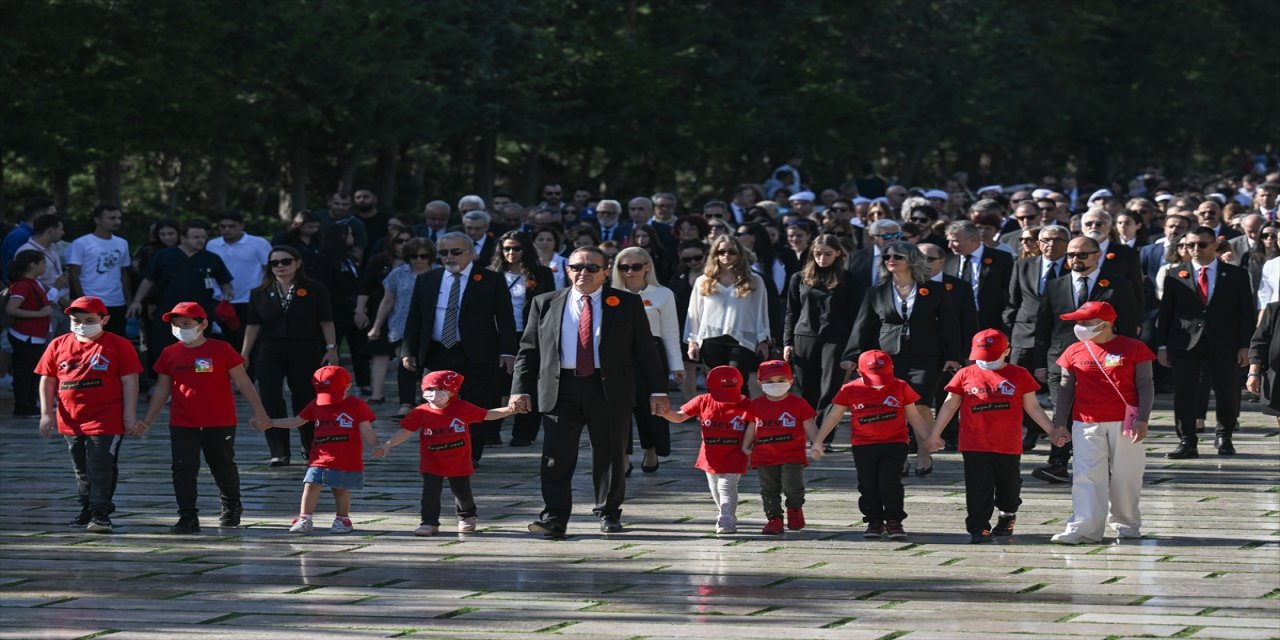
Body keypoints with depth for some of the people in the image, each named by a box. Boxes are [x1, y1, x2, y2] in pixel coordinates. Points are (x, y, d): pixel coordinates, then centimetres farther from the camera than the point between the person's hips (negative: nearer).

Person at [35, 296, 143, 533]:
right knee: (82, 470, 16)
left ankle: (100, 514, -7)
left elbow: (129, 382, -4)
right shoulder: (59, 345, 7)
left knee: (101, 468, -9)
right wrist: (46, 413, 4)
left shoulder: (119, 345, -3)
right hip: (70, 421, 5)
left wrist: (130, 416, -9)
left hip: (106, 421, -5)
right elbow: (47, 380, 11)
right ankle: (88, 509, 30)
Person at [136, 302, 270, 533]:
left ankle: (231, 506, 37)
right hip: (182, 425, 2)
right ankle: (188, 518, -3)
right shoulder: (170, 354, 4)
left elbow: (242, 382, -1)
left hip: (219, 423, -2)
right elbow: (162, 389, 12)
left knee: (224, 468, 13)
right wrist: (147, 421, 9)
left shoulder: (221, 350, -5)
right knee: (183, 470, -7)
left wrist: (259, 412, -3)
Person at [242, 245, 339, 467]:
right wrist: (244, 355, 3)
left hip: (305, 353, -2)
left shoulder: (314, 290, 0)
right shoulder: (260, 293, 7)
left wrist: (331, 348, -7)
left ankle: (310, 447, 27)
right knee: (270, 401, -9)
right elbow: (253, 326, 7)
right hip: (269, 354, 2)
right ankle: (279, 453, -8)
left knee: (305, 399, 5)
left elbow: (326, 322, 0)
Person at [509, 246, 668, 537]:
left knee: (610, 456, 6)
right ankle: (554, 518, -8)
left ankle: (609, 514, 19)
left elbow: (645, 349, 5)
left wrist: (657, 391, 0)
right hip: (561, 390, 0)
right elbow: (529, 350, 10)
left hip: (610, 390, 0)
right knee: (556, 457, -7)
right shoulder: (546, 304, 9)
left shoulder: (627, 304, 6)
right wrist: (521, 390, 0)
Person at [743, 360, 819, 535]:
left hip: (792, 456, -3)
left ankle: (795, 508, 14)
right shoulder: (756, 405, 7)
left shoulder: (798, 403, 1)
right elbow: (751, 427, 15)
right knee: (769, 490, 3)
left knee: (792, 486, -15)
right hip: (764, 457, 3)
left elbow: (809, 426, 2)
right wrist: (746, 447, 9)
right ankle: (774, 519, 12)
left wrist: (817, 443, -10)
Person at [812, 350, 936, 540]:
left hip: (895, 444, -1)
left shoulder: (900, 388, 0)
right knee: (868, 486, 3)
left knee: (890, 484, -10)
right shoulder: (850, 390, -2)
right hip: (863, 446, 1)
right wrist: (818, 441, 5)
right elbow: (833, 416, 6)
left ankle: (894, 521, 3)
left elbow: (914, 416, 10)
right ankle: (874, 521, 18)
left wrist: (927, 438, 7)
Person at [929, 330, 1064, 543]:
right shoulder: (965, 375, 3)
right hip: (974, 445, -1)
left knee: (1009, 486, 14)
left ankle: (1008, 516, 39)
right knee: (978, 489, -4)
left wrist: (1052, 431, 7)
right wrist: (935, 433, 9)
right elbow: (949, 405, 9)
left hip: (1008, 445, 1)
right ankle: (979, 528, 1)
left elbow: (1032, 407, 9)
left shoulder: (1019, 375, 3)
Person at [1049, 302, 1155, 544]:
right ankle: (1084, 527, -11)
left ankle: (1126, 524, 20)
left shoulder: (1133, 349, 0)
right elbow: (1066, 388, 12)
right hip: (1087, 423, 2)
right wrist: (1059, 423, 8)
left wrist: (1142, 420, -9)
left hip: (1124, 422, -2)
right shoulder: (1074, 352, 7)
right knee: (1087, 474, -7)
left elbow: (1145, 386, 0)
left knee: (1125, 476, 5)